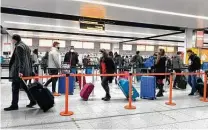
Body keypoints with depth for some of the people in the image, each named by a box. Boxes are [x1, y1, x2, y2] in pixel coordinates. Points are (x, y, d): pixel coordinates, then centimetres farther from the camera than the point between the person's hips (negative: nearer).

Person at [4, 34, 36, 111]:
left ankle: (14, 105, 5)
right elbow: (29, 59, 17)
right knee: (25, 86, 14)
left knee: (15, 88, -1)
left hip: (18, 71, -9)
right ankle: (32, 101, 15)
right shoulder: (26, 46, 17)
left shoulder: (18, 47, -10)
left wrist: (20, 71, -23)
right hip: (26, 71, 9)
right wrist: (30, 70, 19)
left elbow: (21, 60, -19)